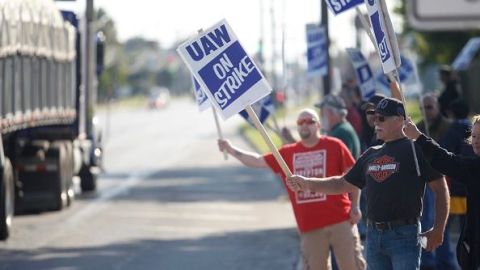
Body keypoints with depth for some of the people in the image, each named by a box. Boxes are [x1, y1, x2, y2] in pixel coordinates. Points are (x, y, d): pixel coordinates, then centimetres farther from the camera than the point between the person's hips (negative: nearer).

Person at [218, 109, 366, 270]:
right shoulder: (288, 153, 10)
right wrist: (231, 150, 0)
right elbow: (258, 161, 11)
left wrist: (355, 206, -4)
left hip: (339, 220, -4)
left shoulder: (334, 146, -1)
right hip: (309, 226, 4)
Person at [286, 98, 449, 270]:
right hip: (374, 236, 7)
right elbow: (343, 184, 22)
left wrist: (438, 230, -11)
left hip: (404, 236, -7)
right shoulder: (371, 155, 17)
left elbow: (440, 189, -6)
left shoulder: (415, 150, -4)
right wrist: (307, 183, 10)